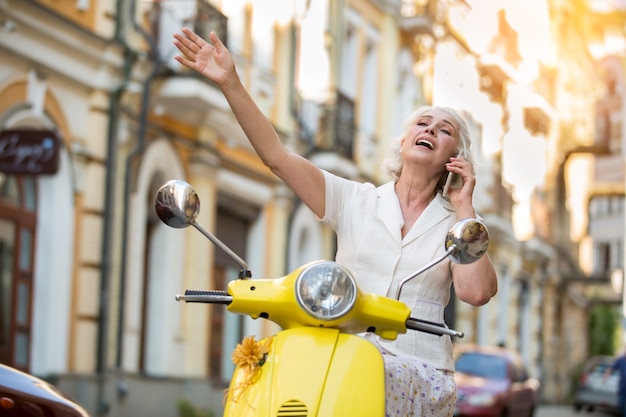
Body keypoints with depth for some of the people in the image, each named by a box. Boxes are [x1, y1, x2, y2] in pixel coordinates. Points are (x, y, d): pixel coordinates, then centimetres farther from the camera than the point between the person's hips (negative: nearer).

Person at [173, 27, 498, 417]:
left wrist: (464, 206, 1)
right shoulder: (356, 201, 14)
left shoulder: (454, 222, 12)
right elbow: (277, 154, 3)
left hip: (418, 374, -2)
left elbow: (476, 291, -8)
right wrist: (230, 82, -8)